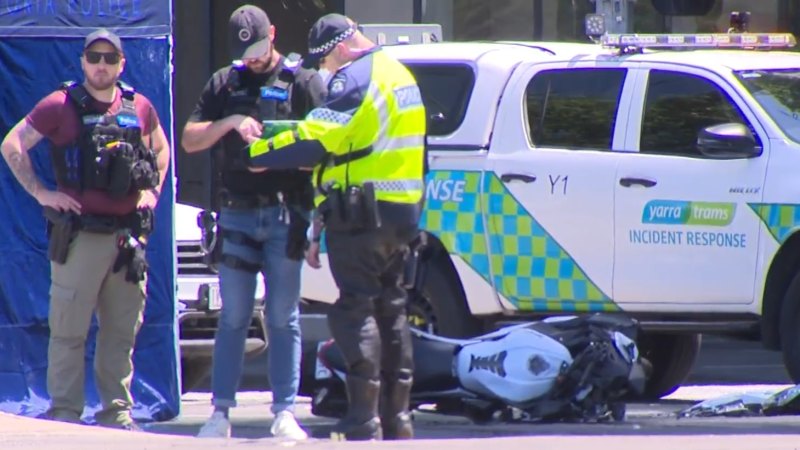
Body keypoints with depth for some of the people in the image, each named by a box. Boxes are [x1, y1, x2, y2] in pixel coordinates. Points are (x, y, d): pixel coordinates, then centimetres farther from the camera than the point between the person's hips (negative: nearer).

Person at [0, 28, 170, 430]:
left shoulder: (139, 108, 10)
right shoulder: (61, 106, -4)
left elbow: (161, 149, 28)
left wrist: (152, 190, 13)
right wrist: (41, 193, -7)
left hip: (128, 236, 5)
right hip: (80, 234, -5)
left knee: (122, 330, 10)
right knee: (69, 329, -2)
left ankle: (117, 412, 18)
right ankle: (64, 413, 2)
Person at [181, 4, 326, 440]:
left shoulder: (303, 82, 6)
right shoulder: (224, 84, 13)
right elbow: (190, 140, 8)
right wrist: (229, 123, -9)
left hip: (286, 213, -2)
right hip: (237, 212, 2)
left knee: (284, 318, 0)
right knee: (233, 317, 2)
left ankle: (285, 412, 3)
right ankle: (221, 412, 4)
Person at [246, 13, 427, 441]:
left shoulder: (356, 80, -13)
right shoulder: (398, 75, 19)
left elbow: (316, 135, -20)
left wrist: (259, 153, -9)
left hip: (361, 215, -10)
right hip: (401, 213, 10)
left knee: (355, 311, -9)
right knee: (390, 312, 13)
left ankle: (363, 422, -15)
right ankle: (396, 419, 16)